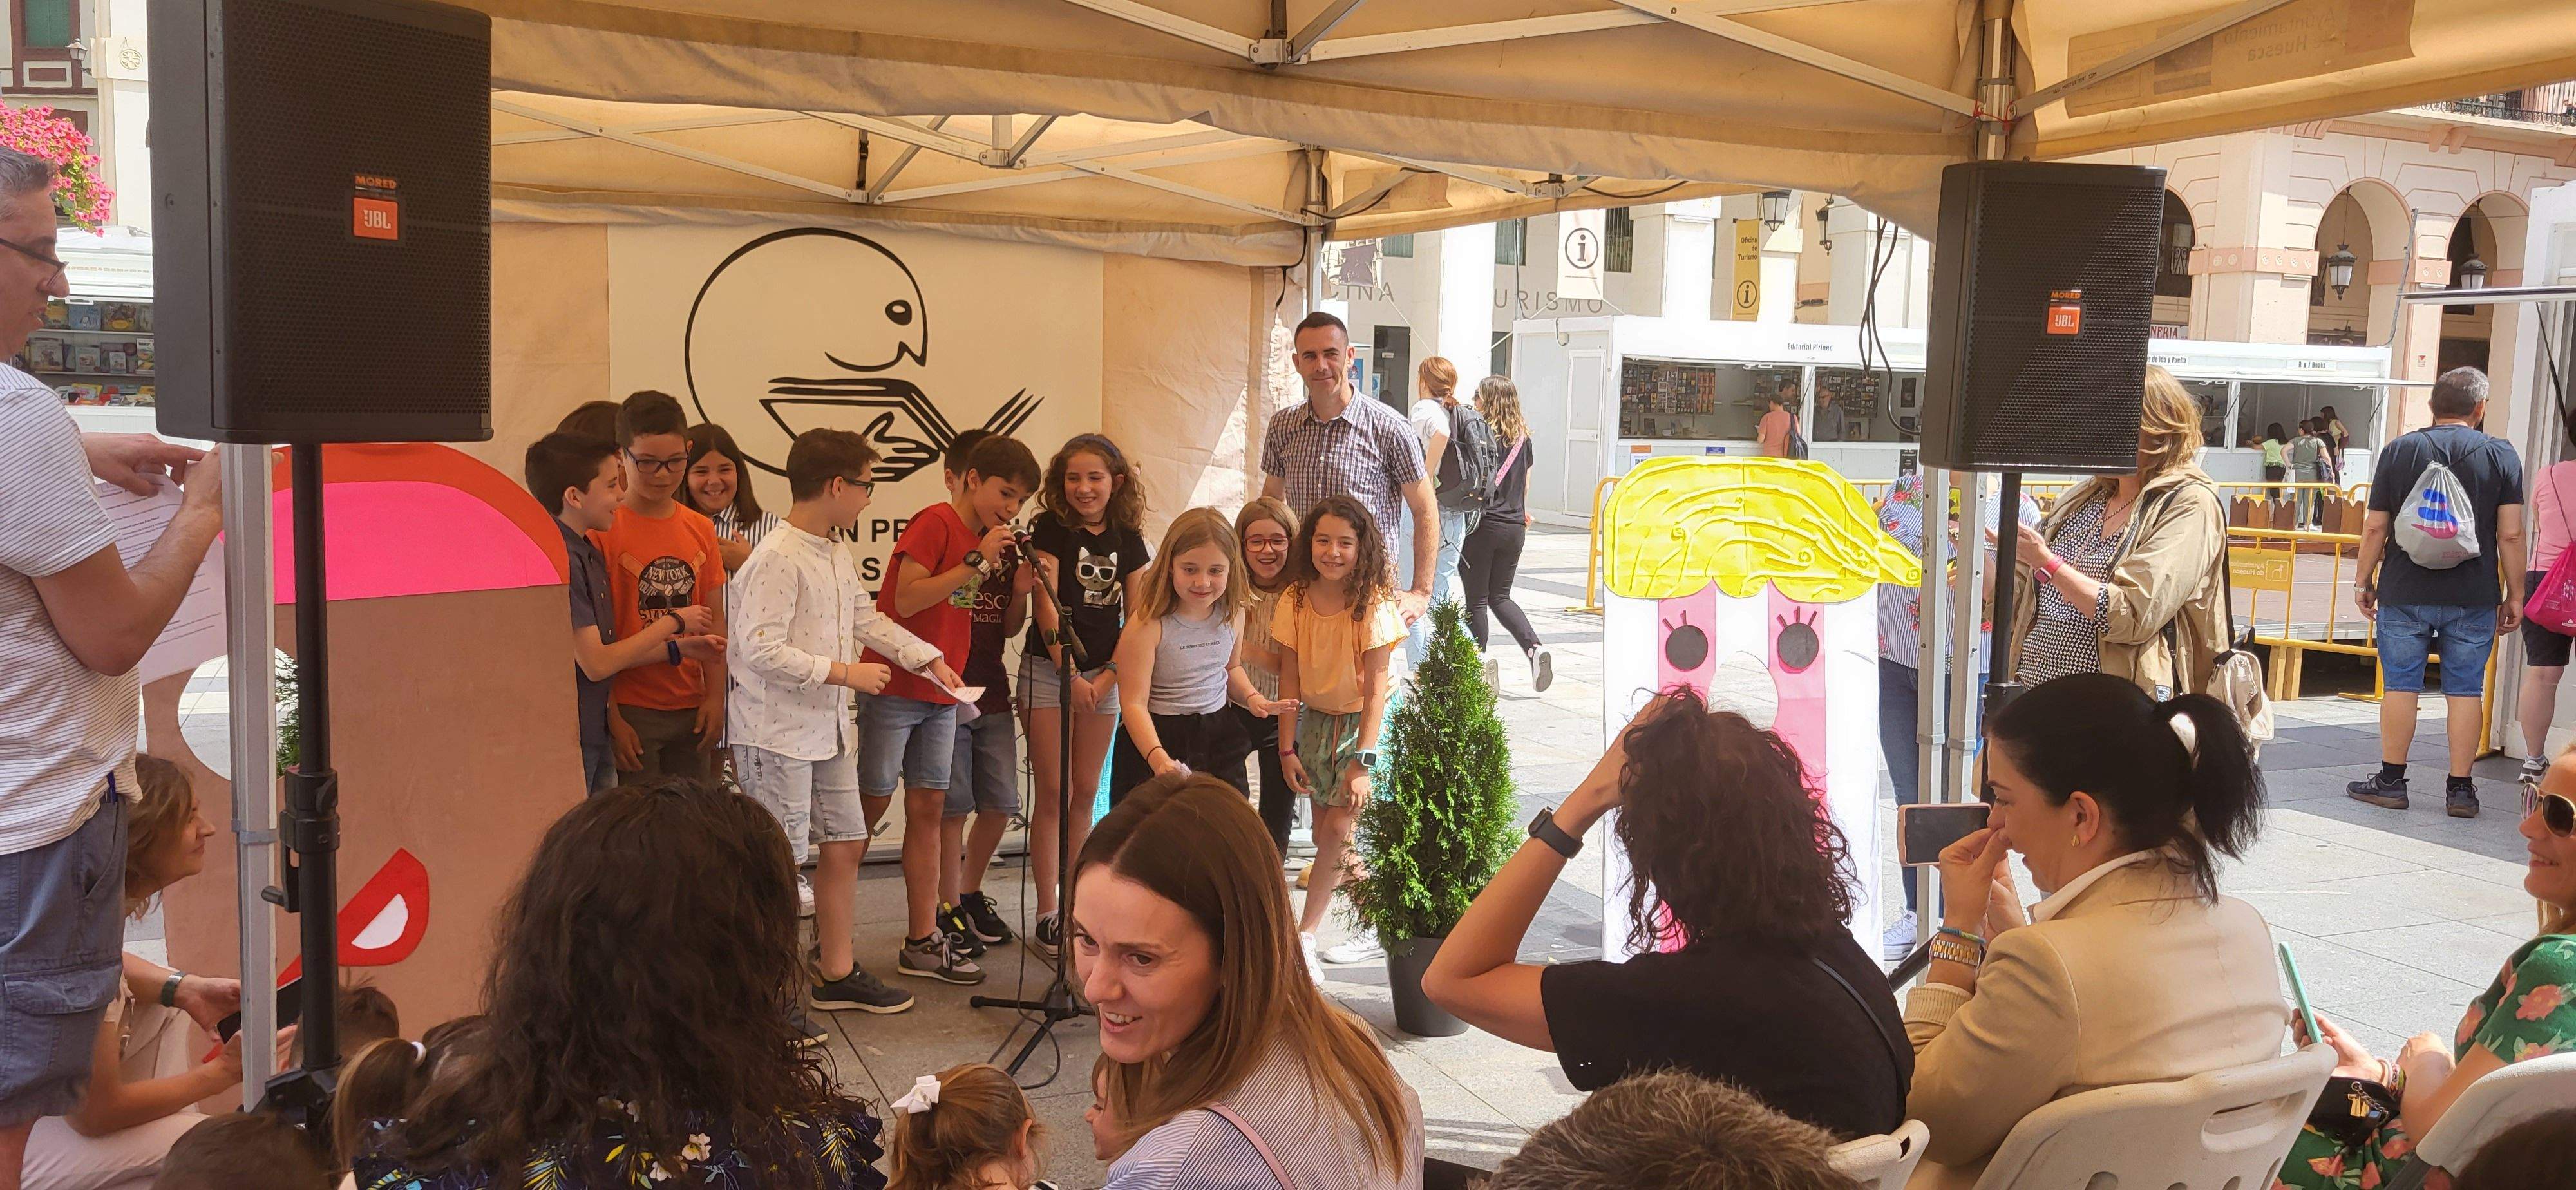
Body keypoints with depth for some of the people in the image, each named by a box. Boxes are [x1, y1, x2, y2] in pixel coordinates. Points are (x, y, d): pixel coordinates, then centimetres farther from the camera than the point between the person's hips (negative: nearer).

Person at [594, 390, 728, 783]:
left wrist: (715, 697, 5)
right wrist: (613, 719, -13)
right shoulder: (603, 530, -8)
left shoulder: (701, 529, 9)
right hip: (631, 712, -5)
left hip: (691, 709, 5)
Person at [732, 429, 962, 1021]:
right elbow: (761, 650, -25)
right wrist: (844, 672, -20)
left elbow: (868, 617, 21)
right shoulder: (776, 558, -20)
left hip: (828, 726, 9)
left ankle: (837, 973, 27)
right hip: (778, 733, -9)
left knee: (846, 844, 14)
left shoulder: (836, 552, 10)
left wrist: (929, 659, 12)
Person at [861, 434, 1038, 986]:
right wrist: (978, 563, -20)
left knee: (927, 809, 7)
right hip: (895, 687, -8)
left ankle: (923, 941, 11)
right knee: (872, 802, -1)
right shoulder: (935, 522, -11)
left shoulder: (982, 540, 14)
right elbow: (906, 600, -20)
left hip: (941, 693, 8)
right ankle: (824, 931, 11)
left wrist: (1014, 584, -2)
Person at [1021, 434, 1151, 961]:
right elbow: (1046, 606, -12)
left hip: (1105, 676, 4)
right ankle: (1046, 916, 4)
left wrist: (1108, 676, -6)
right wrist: (1070, 675, -16)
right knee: (1054, 795, -3)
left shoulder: (1128, 540, 5)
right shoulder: (1050, 529, -6)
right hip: (1048, 670, -4)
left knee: (1084, 796, 9)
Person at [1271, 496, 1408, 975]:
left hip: (1363, 724, -4)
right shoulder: (1296, 599, -6)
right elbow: (1290, 679, -2)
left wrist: (1363, 761, -20)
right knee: (1326, 837, 4)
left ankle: (1304, 936, 1)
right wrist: (1287, 748, -3)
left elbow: (1375, 690, -17)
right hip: (1316, 721, 4)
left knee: (1338, 831, -11)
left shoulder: (1373, 605, -17)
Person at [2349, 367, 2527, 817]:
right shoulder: (2502, 455, -1)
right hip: (2474, 598, 0)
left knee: (2400, 685, 6)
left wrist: (2363, 582, 11)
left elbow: (2375, 529, 1)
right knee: (2465, 691, 5)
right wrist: (2514, 595, 4)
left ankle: (2391, 781, 11)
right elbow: (2511, 534, -4)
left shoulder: (2398, 450, 1)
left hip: (2405, 594, 0)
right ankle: (2460, 790, 9)